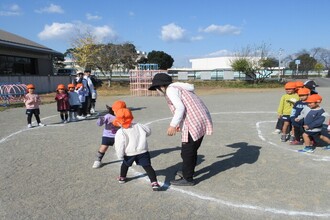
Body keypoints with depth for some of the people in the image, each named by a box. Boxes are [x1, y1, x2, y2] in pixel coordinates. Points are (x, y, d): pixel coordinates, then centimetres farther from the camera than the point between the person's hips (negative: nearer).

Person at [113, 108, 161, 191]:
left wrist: (120, 156, -2)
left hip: (129, 154, -1)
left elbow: (119, 146, -16)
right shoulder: (139, 126, 0)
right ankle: (154, 182, -15)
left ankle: (122, 178, 48)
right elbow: (148, 131, 16)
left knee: (125, 164, 27)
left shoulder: (120, 133, -14)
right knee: (147, 166, -1)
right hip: (142, 152, 1)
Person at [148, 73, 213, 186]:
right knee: (192, 149, 23)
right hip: (201, 121, 10)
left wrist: (173, 125, -13)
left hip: (193, 123, -10)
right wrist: (180, 123, 24)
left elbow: (180, 108, -19)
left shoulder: (170, 90, -6)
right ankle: (188, 171, 40)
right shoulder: (179, 87, 21)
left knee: (187, 152, 3)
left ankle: (187, 178, 15)